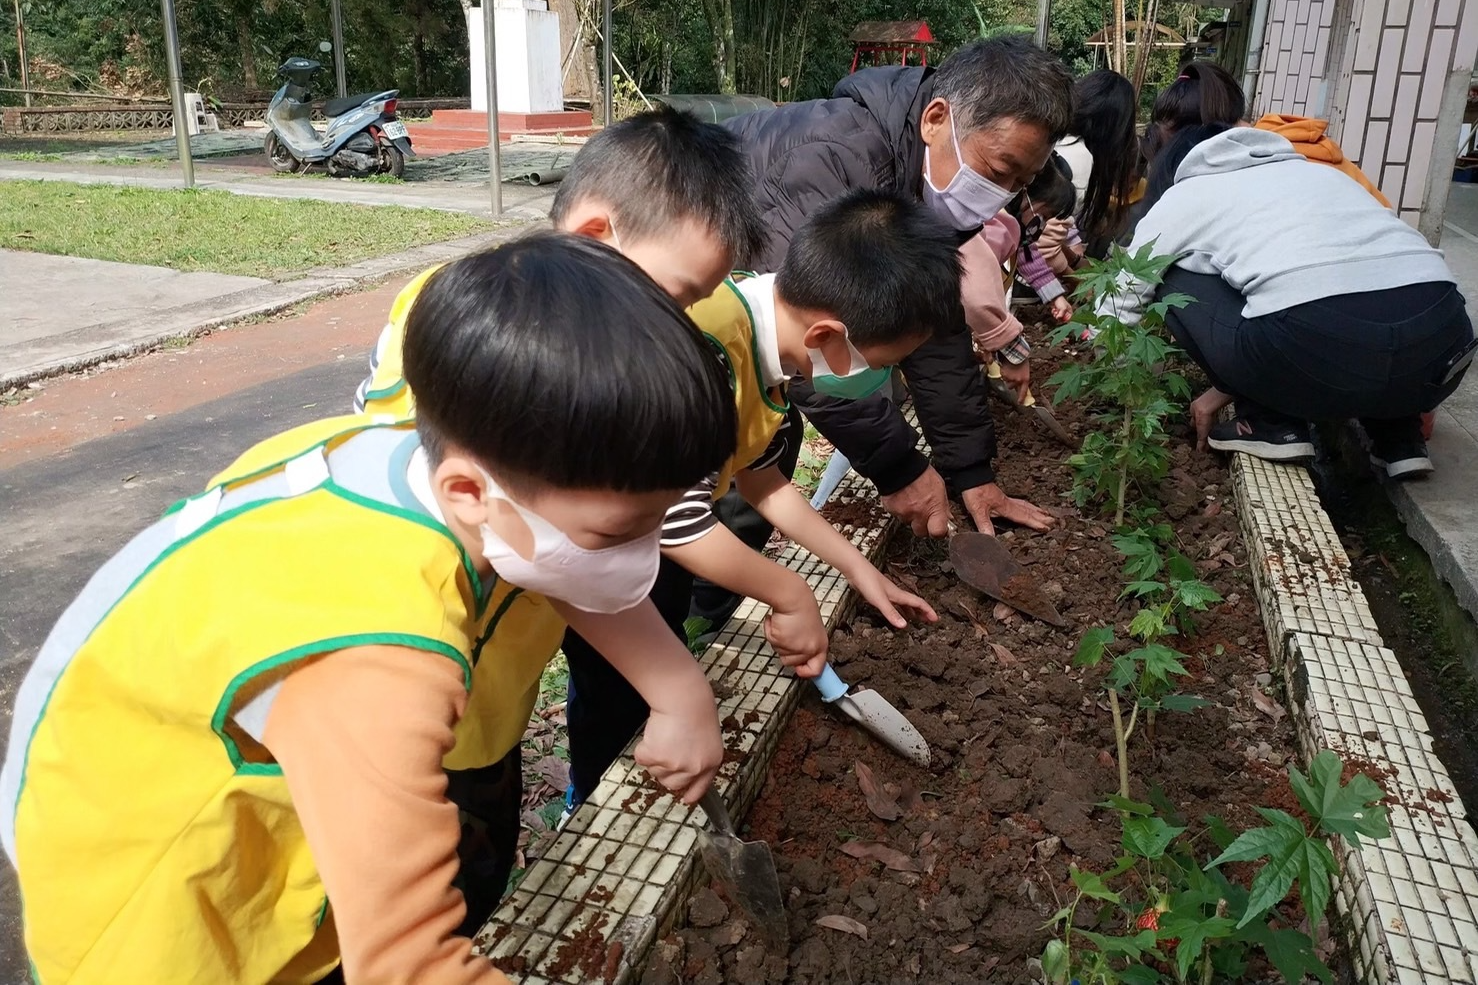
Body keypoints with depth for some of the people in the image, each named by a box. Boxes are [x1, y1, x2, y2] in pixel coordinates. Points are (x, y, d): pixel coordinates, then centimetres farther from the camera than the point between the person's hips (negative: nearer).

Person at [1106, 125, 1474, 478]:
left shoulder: (1180, 197, 21)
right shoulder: (1316, 171, 36)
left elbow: (1117, 308, 27)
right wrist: (1226, 390, 40)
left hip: (1319, 349, -6)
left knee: (1176, 279, 19)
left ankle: (1271, 424, 12)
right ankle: (1399, 439, 22)